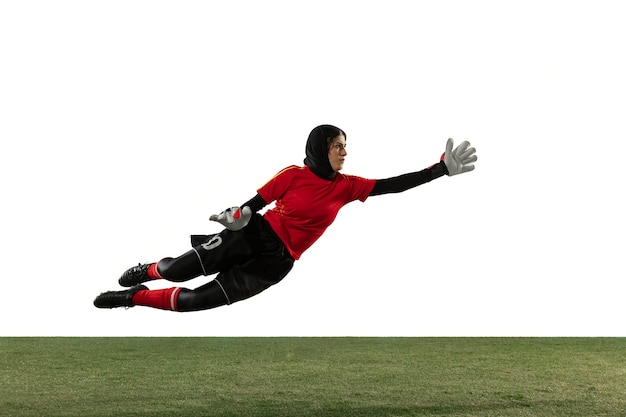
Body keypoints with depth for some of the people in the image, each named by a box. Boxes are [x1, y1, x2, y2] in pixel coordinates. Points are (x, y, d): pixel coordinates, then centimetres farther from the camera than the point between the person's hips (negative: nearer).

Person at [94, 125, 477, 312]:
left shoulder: (347, 186, 2)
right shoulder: (294, 175, -4)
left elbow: (393, 185, -4)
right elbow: (255, 204, -1)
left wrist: (442, 169, -11)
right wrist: (237, 215, -24)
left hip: (275, 262, 2)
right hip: (254, 235, -1)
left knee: (197, 300, -10)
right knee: (177, 271, -14)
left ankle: (134, 296, 13)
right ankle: (150, 272, 23)